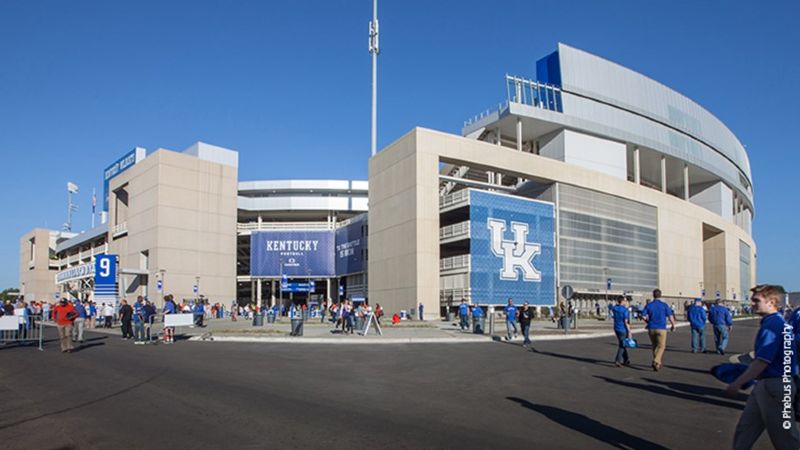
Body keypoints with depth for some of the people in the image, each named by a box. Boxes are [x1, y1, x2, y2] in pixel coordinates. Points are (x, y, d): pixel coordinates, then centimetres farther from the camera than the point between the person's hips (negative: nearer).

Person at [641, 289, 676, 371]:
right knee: (661, 346, 1)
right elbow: (670, 316, -7)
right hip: (661, 329, -3)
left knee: (655, 346, 16)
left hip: (651, 329, 3)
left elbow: (643, 316, -4)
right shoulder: (664, 305, -5)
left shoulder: (649, 305, 1)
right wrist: (673, 325, 10)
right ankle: (655, 362, -18)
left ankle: (659, 363, 23)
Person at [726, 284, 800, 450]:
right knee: (745, 429, 15)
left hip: (774, 385, -10)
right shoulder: (779, 323, 11)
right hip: (766, 384, 10)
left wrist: (737, 383, -19)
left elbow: (762, 361, -24)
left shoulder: (772, 325, -20)